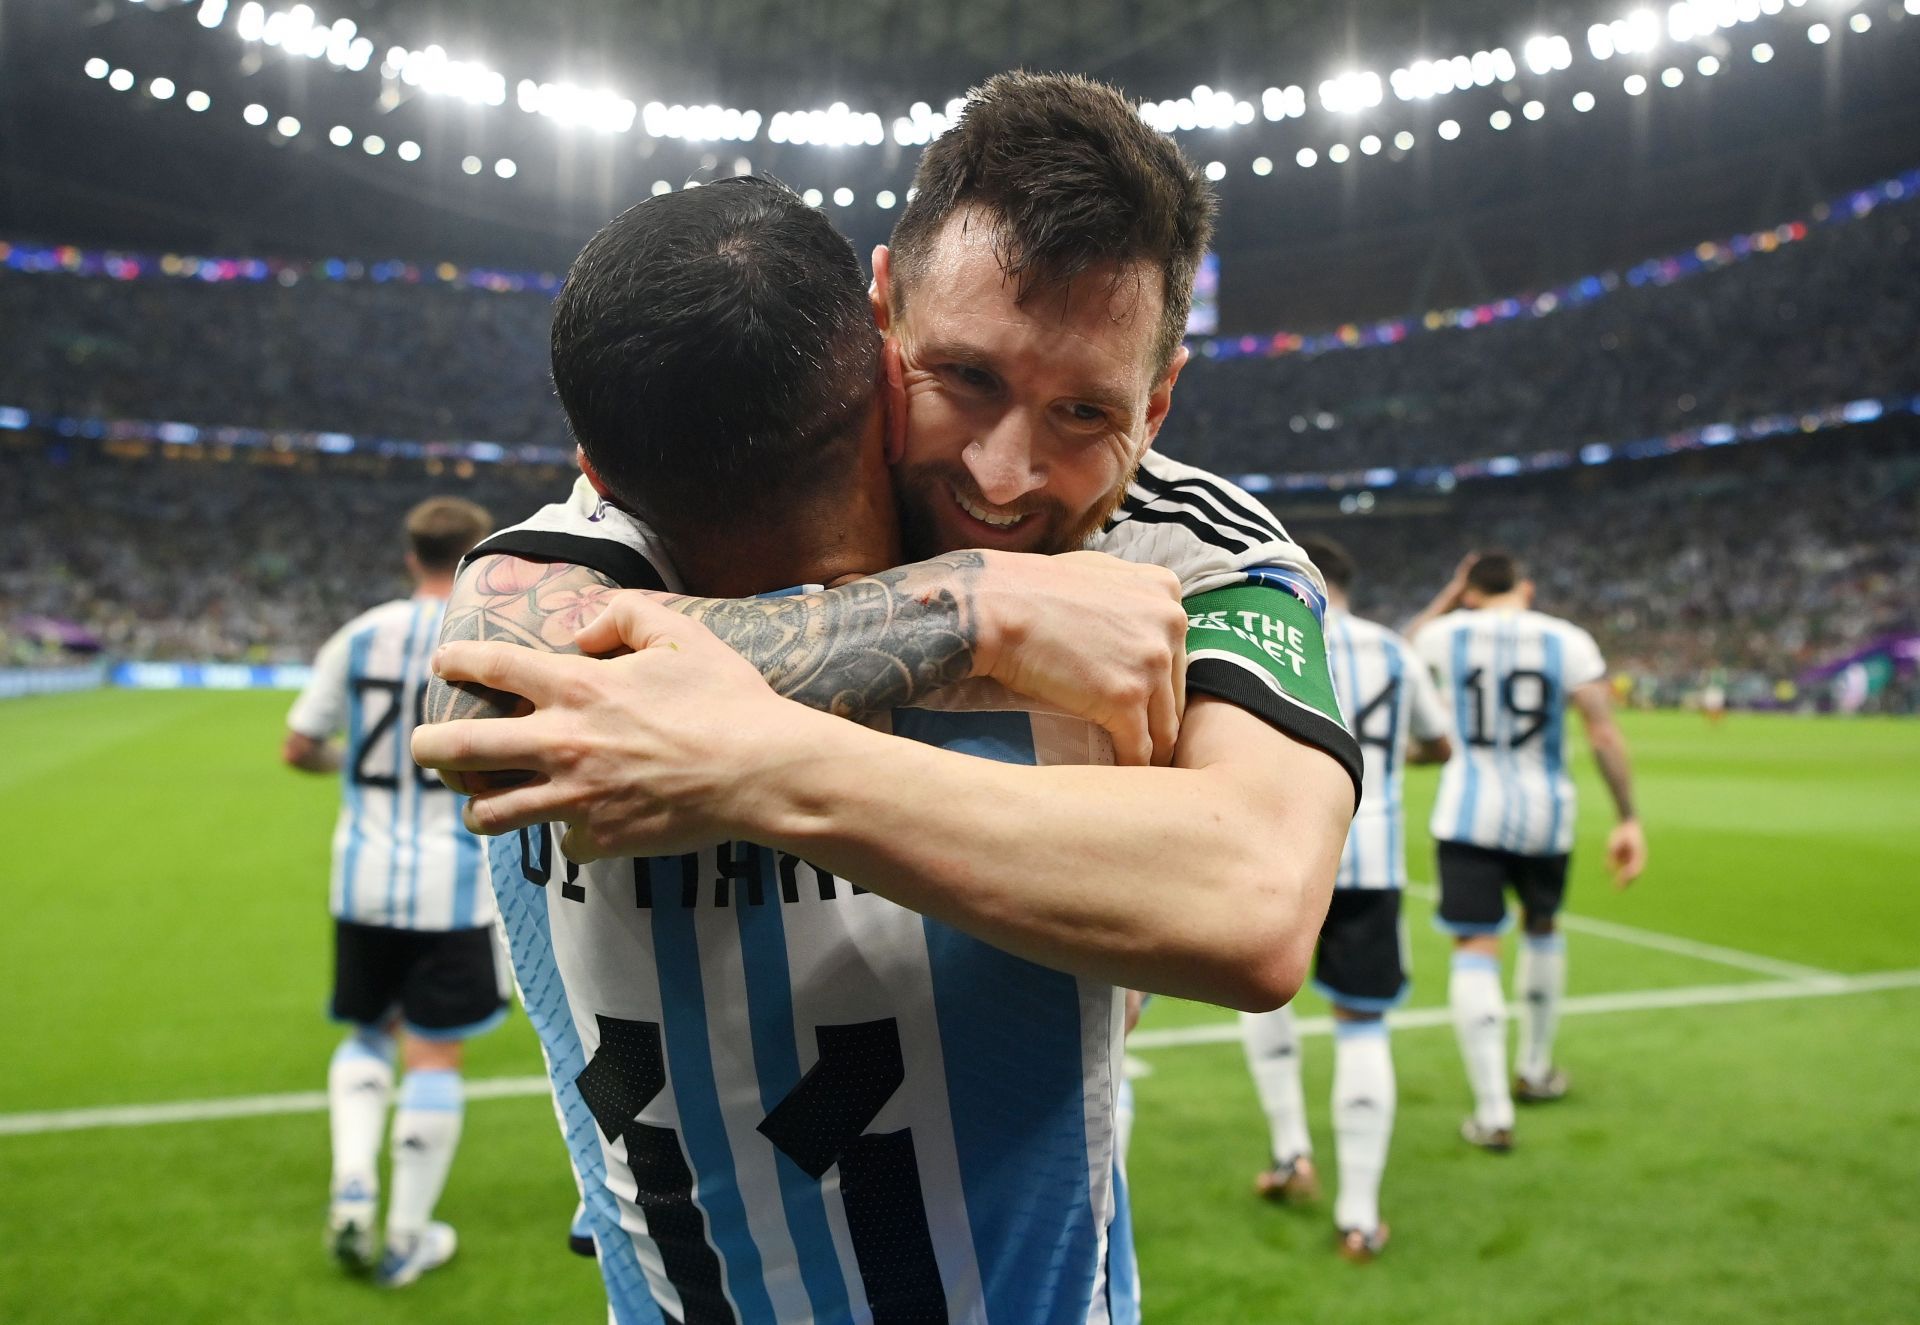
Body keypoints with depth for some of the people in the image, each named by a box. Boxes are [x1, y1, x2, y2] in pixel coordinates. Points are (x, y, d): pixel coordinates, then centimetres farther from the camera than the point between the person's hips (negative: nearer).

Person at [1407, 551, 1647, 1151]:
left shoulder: (1447, 634, -1)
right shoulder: (1568, 641, -1)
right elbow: (1605, 734, -6)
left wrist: (1447, 597, 27)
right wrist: (1628, 820, -3)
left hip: (1470, 813, -2)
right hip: (1544, 813, 2)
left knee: (1475, 950, -2)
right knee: (1542, 927, 25)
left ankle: (1493, 1113, -7)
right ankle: (1536, 1071, 38)